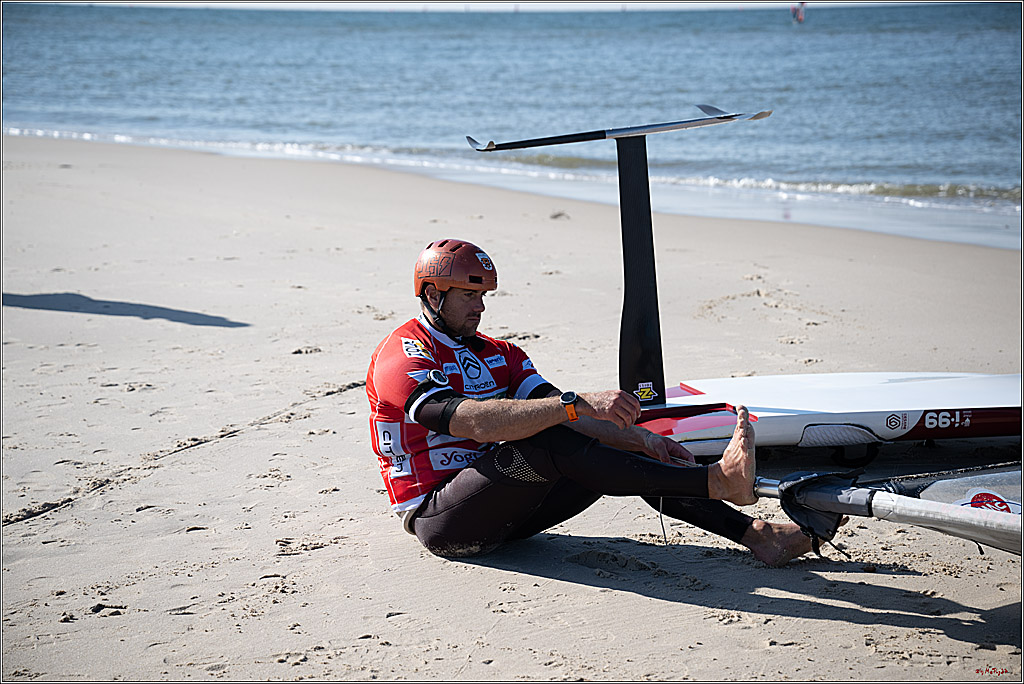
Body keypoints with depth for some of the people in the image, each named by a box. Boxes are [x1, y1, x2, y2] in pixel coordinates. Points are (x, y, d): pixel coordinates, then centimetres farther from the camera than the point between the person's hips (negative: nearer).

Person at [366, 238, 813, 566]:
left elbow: (556, 412, 5)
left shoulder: (499, 354, 17)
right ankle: (716, 481, -37)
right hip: (439, 520, -8)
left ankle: (750, 532, -15)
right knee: (546, 444, -31)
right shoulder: (401, 359, -11)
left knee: (624, 448, -9)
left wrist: (641, 439, -12)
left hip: (500, 511, 8)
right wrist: (579, 403, -36)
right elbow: (476, 422, -29)